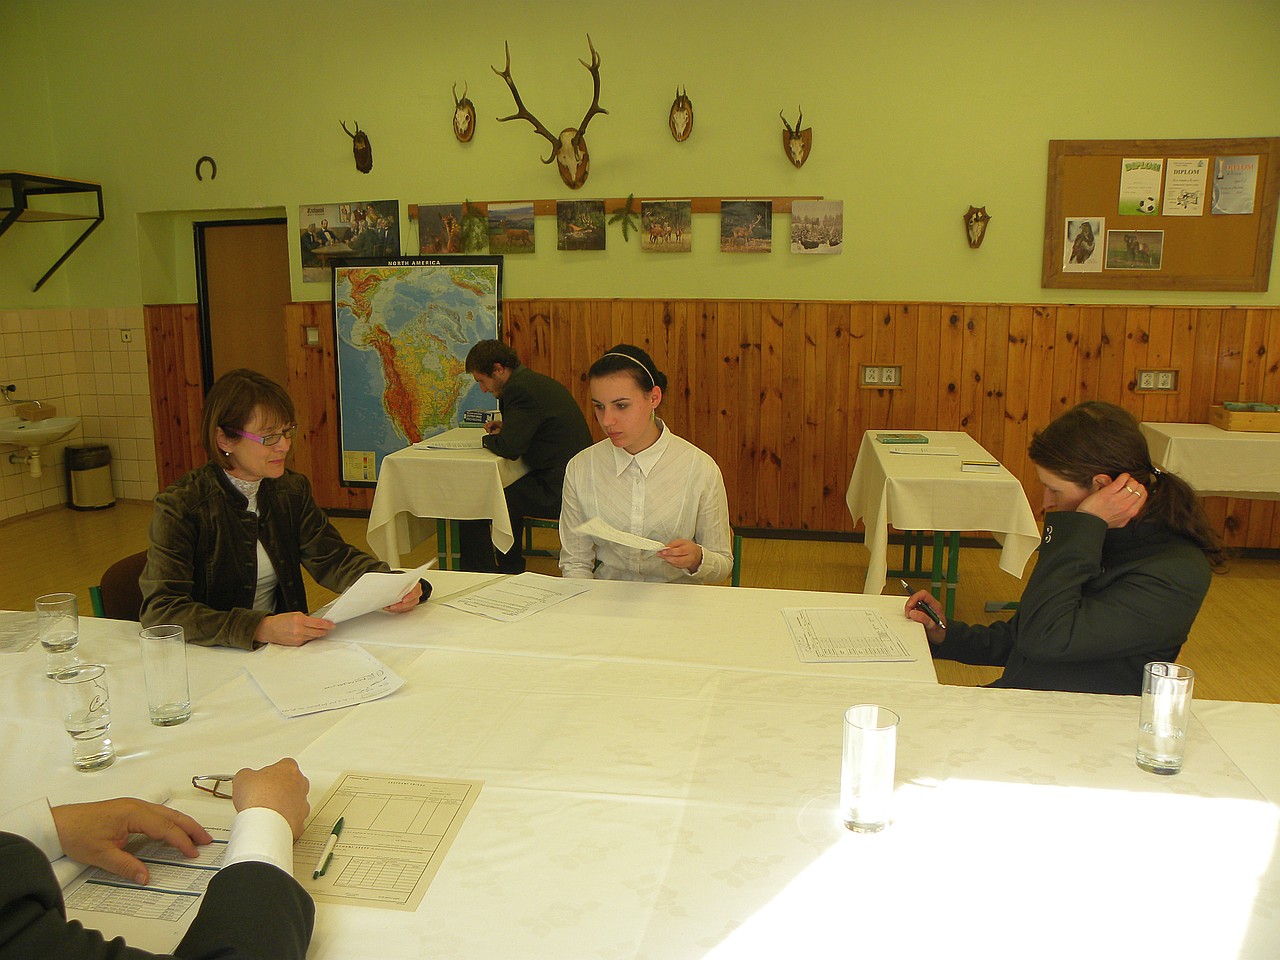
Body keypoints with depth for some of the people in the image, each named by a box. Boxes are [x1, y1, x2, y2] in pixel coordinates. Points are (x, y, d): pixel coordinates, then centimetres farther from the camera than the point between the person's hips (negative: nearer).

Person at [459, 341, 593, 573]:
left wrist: (489, 439, -1)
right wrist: (505, 427, 16)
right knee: (507, 494, 32)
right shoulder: (539, 382, 15)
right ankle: (511, 571, 41)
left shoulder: (519, 389, -16)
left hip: (557, 491, -11)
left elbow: (509, 448, -22)